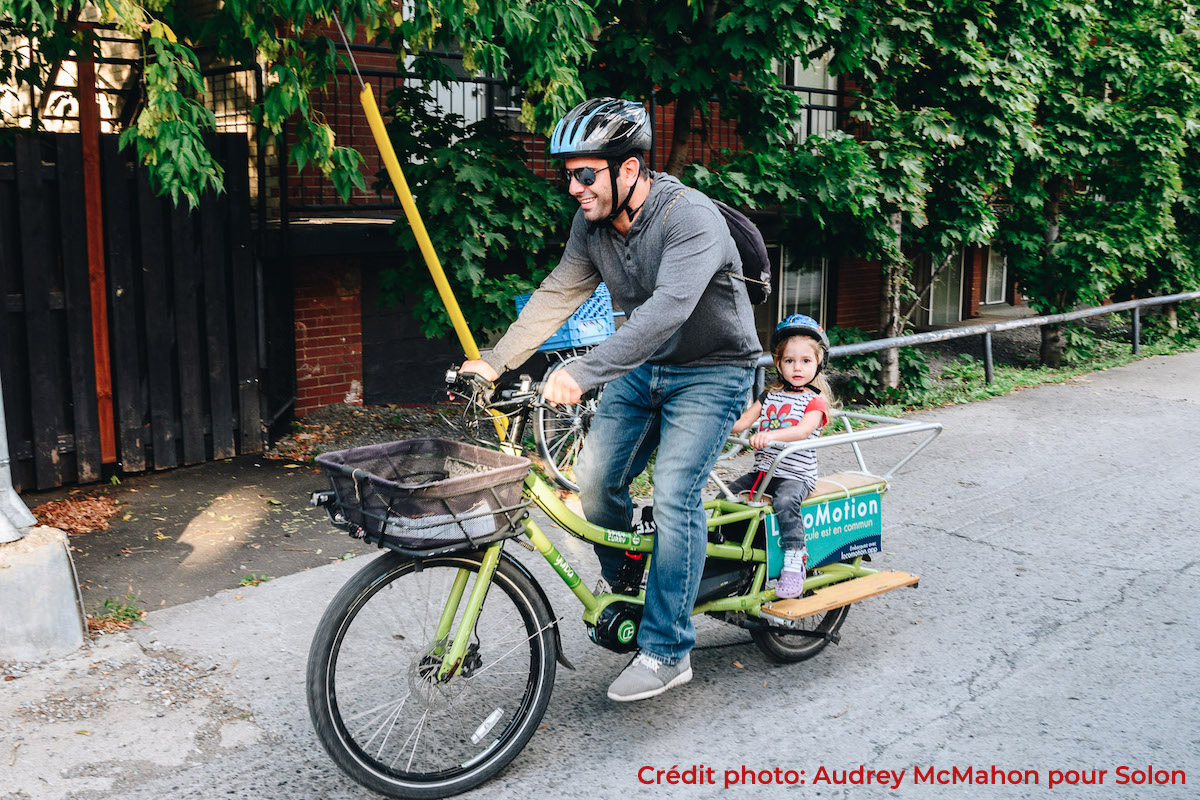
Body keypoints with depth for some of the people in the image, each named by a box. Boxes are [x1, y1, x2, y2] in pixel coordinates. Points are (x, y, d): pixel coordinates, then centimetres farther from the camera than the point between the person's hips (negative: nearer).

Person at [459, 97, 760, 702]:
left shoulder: (691, 218, -28)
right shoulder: (592, 222, -5)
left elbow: (667, 308, -41)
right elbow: (556, 295, 0)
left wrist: (582, 371, -49)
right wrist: (494, 362, -10)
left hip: (711, 371, -7)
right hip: (644, 366, 7)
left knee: (673, 496, -16)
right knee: (595, 479, -1)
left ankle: (666, 652, -5)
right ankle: (623, 589, 27)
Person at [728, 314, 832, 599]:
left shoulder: (815, 401, -3)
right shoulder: (770, 396, 14)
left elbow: (804, 430, -23)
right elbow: (742, 422, 9)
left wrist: (769, 435, -39)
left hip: (796, 474, -6)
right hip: (762, 470, 6)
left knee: (785, 502, -34)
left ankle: (794, 562, -27)